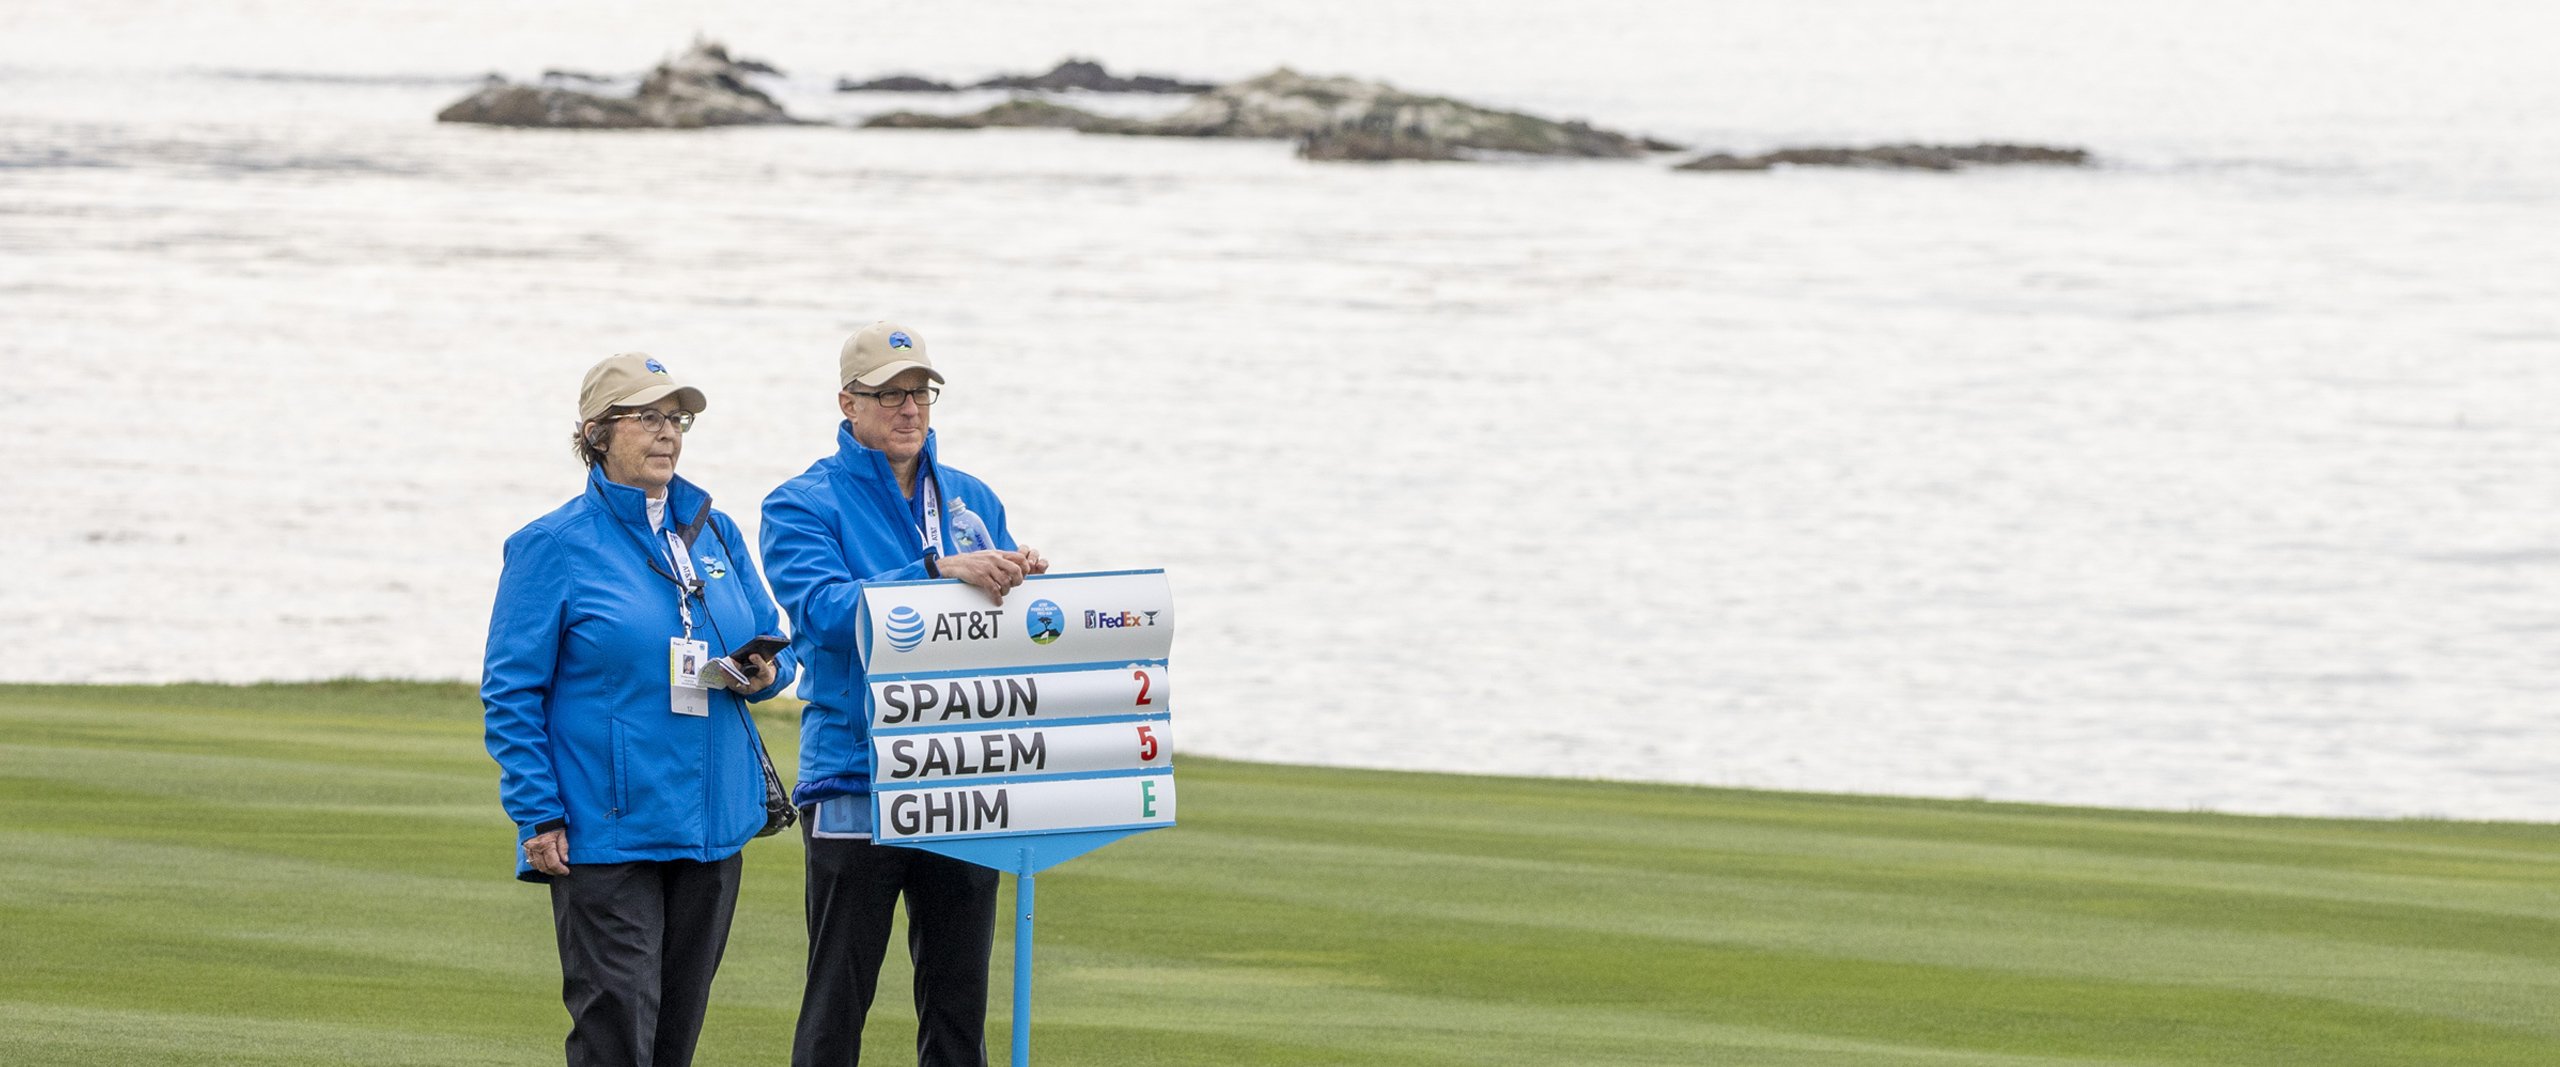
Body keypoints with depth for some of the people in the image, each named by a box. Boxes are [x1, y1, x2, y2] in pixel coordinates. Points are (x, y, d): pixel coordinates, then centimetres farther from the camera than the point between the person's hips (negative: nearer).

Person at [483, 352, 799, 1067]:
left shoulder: (716, 533, 13)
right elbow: (512, 693, -4)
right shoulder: (555, 545, -3)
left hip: (711, 822, 6)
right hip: (606, 831, -6)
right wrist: (538, 816, -11)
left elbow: (775, 644, 21)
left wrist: (764, 672, -4)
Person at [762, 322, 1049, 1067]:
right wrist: (939, 572, -31)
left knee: (959, 1004, 7)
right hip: (854, 781, -4)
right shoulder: (804, 505, -2)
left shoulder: (972, 501, 14)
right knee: (837, 1005, -1)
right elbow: (825, 609, -20)